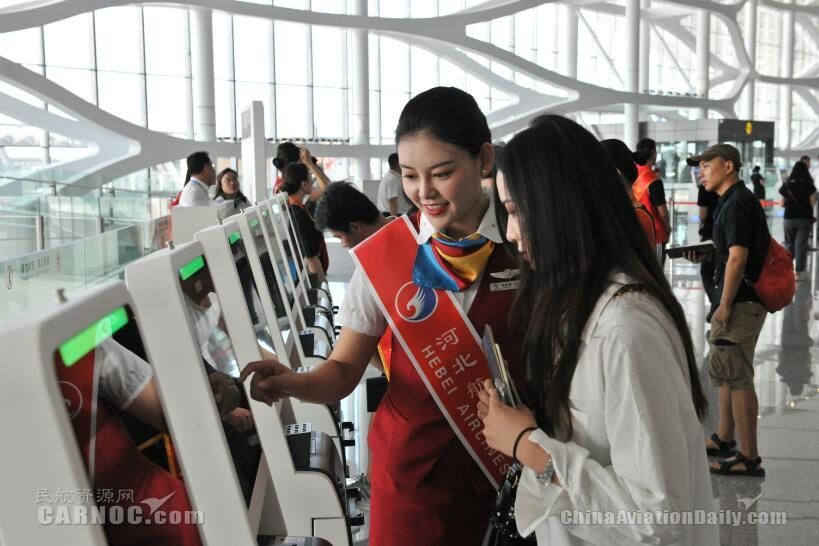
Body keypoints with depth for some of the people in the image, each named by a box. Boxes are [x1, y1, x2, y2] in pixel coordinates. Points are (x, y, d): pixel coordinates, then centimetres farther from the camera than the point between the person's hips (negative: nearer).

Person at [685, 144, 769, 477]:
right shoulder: (735, 200, 15)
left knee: (735, 376, -7)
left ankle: (749, 458, 0)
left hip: (740, 301, -11)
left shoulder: (736, 204, -17)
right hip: (743, 299, 11)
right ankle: (724, 439, 33)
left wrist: (725, 305, -20)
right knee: (726, 371, 20)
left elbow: (737, 258, -23)